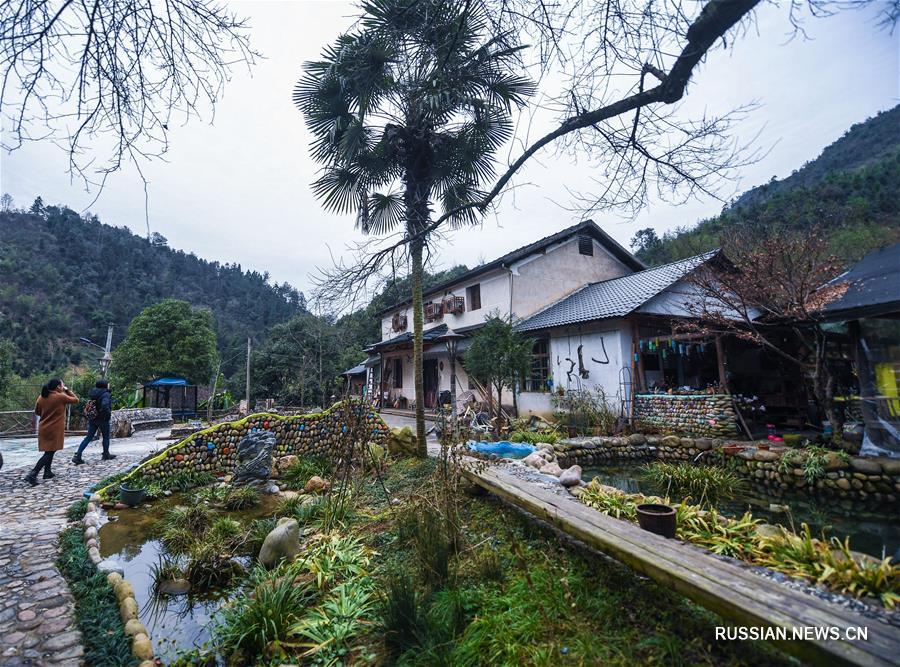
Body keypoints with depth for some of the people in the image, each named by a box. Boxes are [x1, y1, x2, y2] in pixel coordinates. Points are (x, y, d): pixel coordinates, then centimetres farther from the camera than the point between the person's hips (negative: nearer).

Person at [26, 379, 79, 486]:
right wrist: (67, 390, 4)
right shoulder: (61, 397, -14)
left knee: (49, 451, 19)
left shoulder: (42, 397, 4)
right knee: (49, 453, -3)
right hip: (55, 429, -7)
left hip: (43, 429, 7)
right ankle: (32, 474, -11)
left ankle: (47, 472, 26)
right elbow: (76, 400, -1)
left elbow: (37, 412, 14)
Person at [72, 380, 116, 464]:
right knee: (106, 436, 11)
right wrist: (108, 413, -19)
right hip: (102, 419, -6)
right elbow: (105, 405, -34)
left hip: (93, 418, 6)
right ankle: (106, 455, 22)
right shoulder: (106, 394, -19)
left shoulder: (93, 393, 5)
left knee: (89, 437, 10)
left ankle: (77, 456, 2)